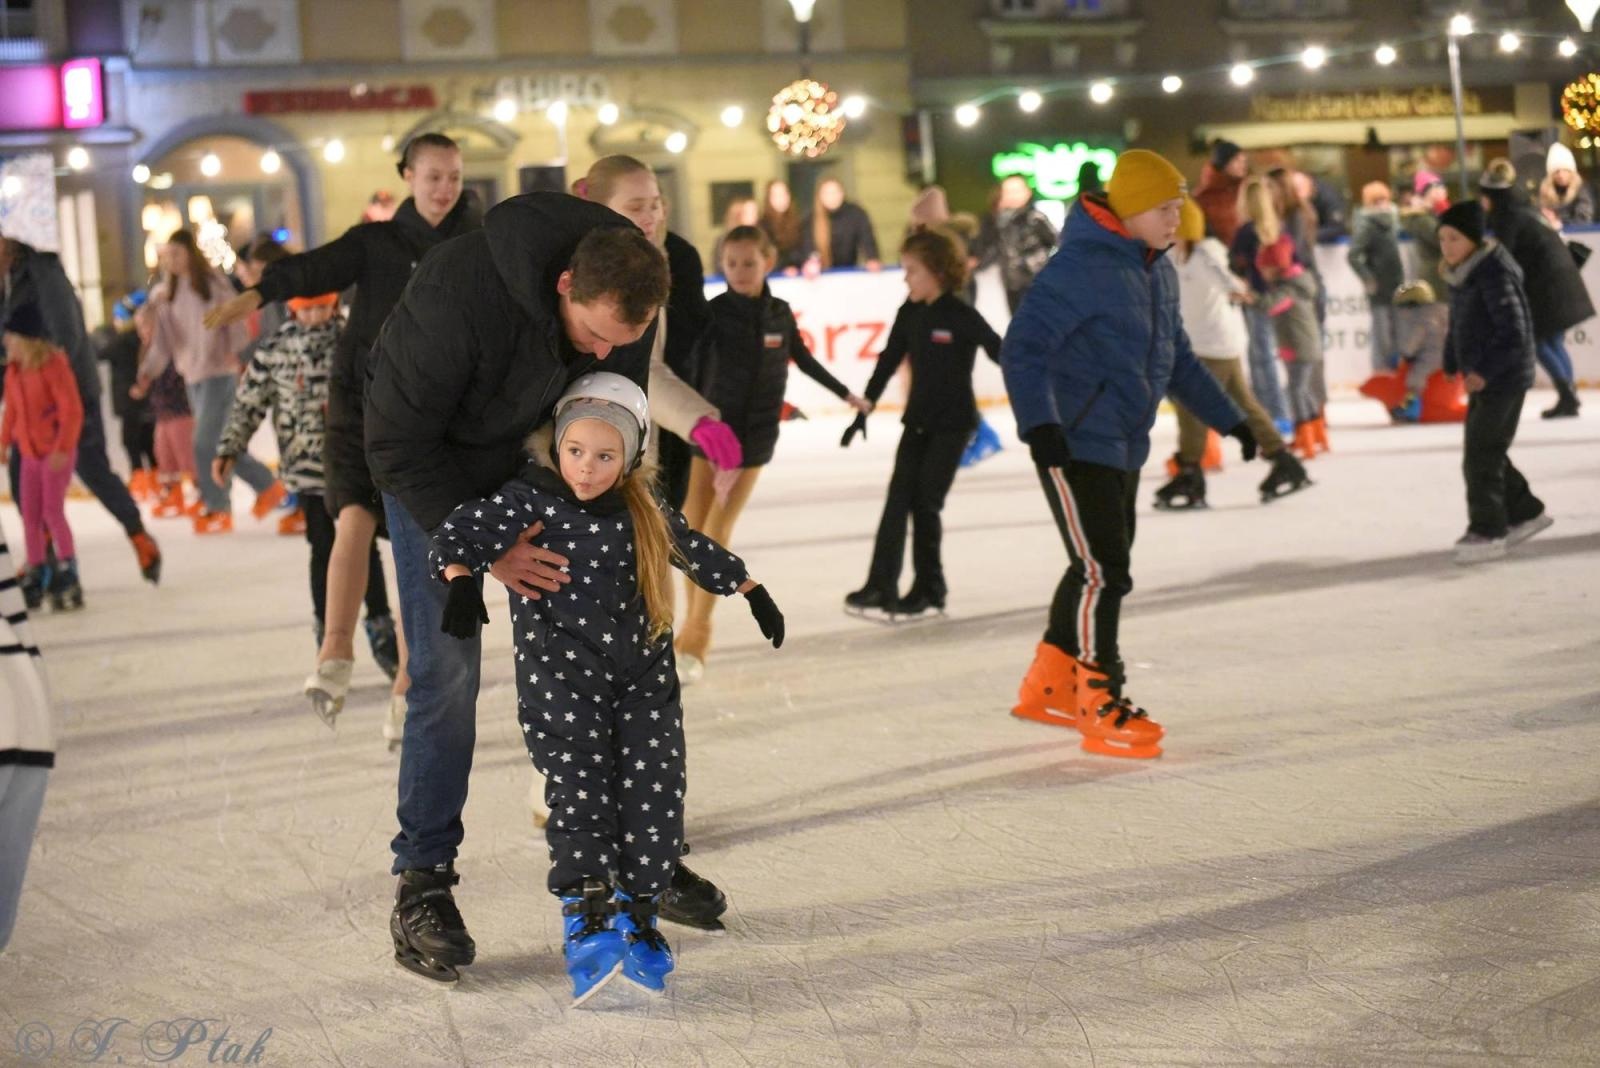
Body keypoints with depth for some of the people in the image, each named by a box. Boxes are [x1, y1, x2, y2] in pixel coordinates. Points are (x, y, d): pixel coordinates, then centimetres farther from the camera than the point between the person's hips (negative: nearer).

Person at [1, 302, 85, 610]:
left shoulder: (53, 365, -16)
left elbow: (72, 409, -19)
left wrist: (63, 448, -22)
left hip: (56, 452, -7)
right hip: (30, 453, 7)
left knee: (52, 512, -13)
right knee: (30, 515, 7)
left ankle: (67, 577, -6)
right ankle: (37, 574, 16)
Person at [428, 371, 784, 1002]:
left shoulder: (645, 511, 7)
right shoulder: (529, 500, -7)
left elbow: (697, 550, 23)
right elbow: (462, 533, -17)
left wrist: (754, 593, 30)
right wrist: (461, 581, -37)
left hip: (644, 679, 4)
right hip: (560, 676, -4)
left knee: (655, 795, -4)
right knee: (579, 786, -17)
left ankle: (637, 915, 9)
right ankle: (588, 924, -21)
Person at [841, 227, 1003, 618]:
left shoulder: (961, 316, -14)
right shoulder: (909, 314, 3)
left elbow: (1000, 352, -10)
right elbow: (888, 362, 9)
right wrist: (864, 409, 8)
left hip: (953, 423, -5)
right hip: (917, 420, 6)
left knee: (925, 502, -5)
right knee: (898, 500, -1)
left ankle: (929, 589, 7)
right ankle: (881, 586, 1)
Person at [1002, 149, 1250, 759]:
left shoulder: (1158, 271, 11)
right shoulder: (1081, 267, -18)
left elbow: (1176, 358, 23)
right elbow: (1023, 347, -24)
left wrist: (1227, 418, 25)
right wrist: (1040, 423, -35)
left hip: (1124, 446, 9)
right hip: (1074, 445, -9)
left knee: (1101, 568, 16)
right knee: (1103, 573, -10)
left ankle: (1049, 687, 29)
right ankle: (1102, 710, -2)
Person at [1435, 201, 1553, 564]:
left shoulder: (1495, 275, -19)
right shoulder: (1461, 275, 9)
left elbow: (1514, 332, -23)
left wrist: (1485, 371, -25)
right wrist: (1452, 367, 8)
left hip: (1504, 379, -9)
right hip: (1482, 378, 9)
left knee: (1481, 456, -9)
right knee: (1486, 452, 17)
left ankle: (1487, 533, -2)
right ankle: (1525, 513, 31)